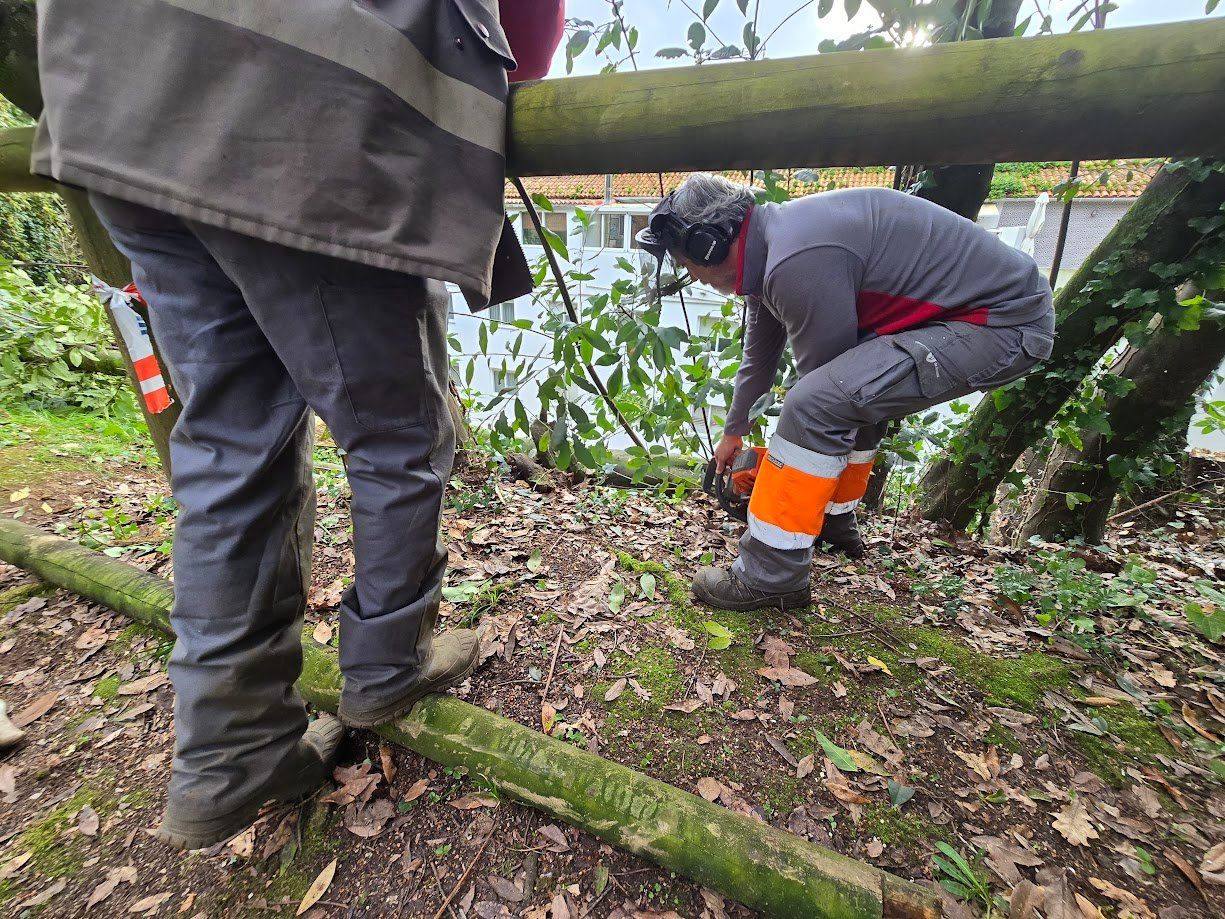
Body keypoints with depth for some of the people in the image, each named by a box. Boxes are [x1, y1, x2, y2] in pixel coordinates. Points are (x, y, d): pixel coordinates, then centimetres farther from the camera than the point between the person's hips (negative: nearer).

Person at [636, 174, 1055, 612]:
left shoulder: (798, 262, -25)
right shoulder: (769, 245, 8)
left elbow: (821, 387, -16)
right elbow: (759, 356, 20)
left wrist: (774, 459, 1)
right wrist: (733, 432, 32)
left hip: (1003, 321, -10)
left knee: (821, 403, -24)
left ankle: (769, 577, -13)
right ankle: (835, 519, 31)